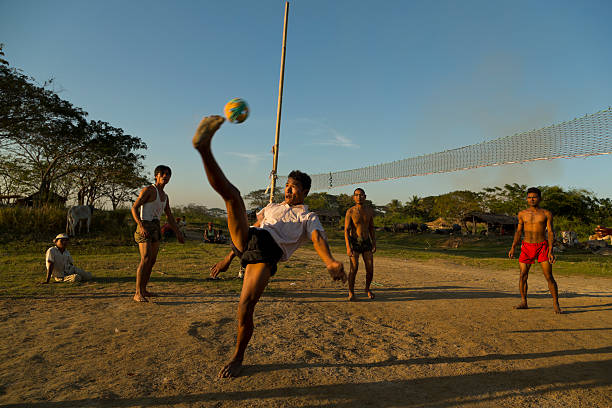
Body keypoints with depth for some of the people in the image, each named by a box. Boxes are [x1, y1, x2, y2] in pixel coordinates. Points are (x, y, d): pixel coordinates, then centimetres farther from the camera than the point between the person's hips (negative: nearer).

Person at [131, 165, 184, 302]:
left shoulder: (165, 196, 17)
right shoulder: (148, 190, -6)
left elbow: (170, 217, 22)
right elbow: (134, 208, -12)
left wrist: (178, 233, 19)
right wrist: (141, 226, -24)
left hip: (156, 229, 8)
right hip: (145, 226, -8)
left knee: (152, 261, 9)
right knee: (145, 259, -18)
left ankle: (143, 290, 19)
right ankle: (138, 293, -17)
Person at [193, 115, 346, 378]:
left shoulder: (308, 217, 15)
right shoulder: (272, 207, 31)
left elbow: (318, 239, -5)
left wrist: (330, 262, -28)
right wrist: (228, 258, 28)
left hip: (267, 253, -4)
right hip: (246, 241, 4)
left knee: (246, 306, -16)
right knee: (233, 194, -16)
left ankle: (238, 357, 10)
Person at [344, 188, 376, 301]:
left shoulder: (369, 211, 5)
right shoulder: (350, 211, -8)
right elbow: (346, 230, -11)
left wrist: (374, 244, 13)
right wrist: (348, 247, -20)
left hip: (366, 242, 4)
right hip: (354, 242, -4)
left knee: (370, 269, 0)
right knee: (354, 268, -15)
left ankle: (367, 289, 26)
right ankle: (351, 293, 1)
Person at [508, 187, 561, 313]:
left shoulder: (546, 214, 1)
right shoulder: (522, 214, 8)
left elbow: (550, 232, -3)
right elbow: (518, 231, 14)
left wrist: (550, 251, -12)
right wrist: (513, 248, 6)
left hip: (542, 246, -2)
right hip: (527, 246, 2)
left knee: (549, 277, -5)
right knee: (523, 275, 0)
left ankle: (556, 304, 8)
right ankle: (523, 302, 12)